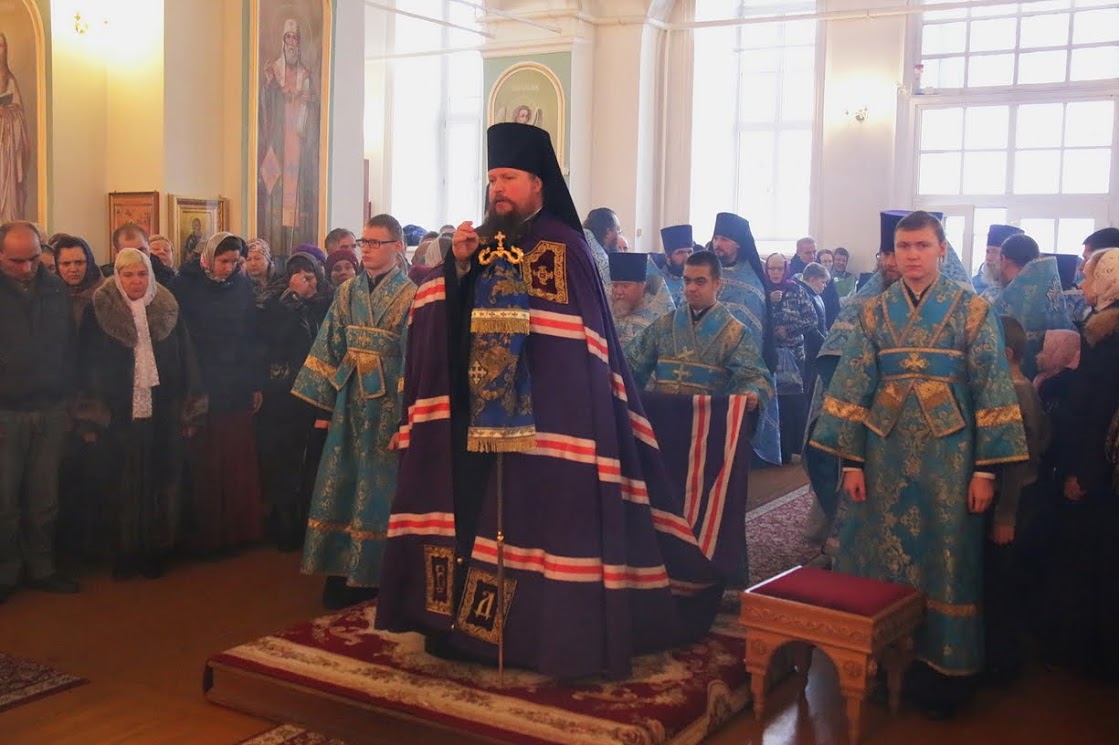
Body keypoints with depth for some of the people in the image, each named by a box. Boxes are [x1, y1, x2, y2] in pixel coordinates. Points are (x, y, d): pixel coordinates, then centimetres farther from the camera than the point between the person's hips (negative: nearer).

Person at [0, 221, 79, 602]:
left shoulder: (56, 289, 6)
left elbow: (70, 348, 11)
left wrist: (67, 398, 7)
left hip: (50, 412, 3)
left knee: (44, 500, 11)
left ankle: (41, 568, 24)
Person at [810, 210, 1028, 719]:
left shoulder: (972, 309, -1)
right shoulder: (875, 312, 6)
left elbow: (992, 390, -4)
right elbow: (852, 389, 4)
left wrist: (985, 469, -9)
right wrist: (851, 461, -1)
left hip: (947, 454, -2)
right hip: (885, 453, 2)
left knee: (944, 559, 4)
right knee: (882, 560, 8)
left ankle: (940, 673, 17)